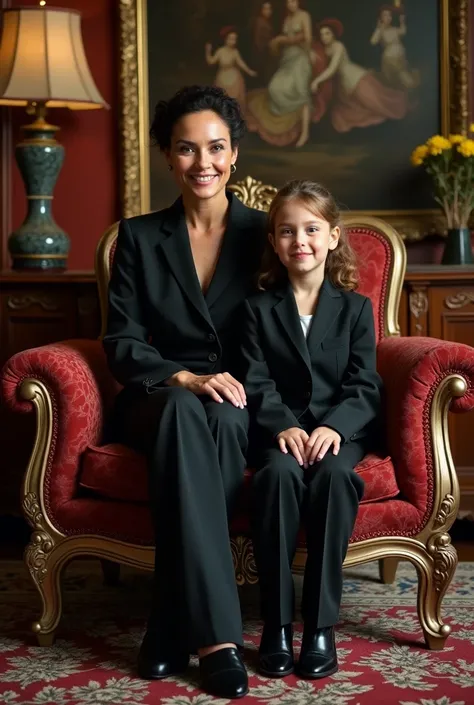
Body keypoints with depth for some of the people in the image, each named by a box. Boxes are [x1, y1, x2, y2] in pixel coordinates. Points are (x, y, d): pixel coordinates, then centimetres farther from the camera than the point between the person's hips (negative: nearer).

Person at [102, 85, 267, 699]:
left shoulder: (264, 233, 7)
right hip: (158, 398, 0)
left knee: (220, 420, -38)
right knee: (185, 409, -37)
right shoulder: (138, 237, 8)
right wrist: (186, 379, -18)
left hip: (240, 404, 0)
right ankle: (217, 635, -42)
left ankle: (173, 629, -33)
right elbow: (122, 343, 0)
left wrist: (233, 387, -13)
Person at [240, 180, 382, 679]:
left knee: (335, 475, -35)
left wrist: (333, 427, -18)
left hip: (340, 428, 0)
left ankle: (321, 624, -28)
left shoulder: (355, 307, 10)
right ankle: (276, 624, -27)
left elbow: (364, 386, 2)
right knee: (278, 474, -35)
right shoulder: (259, 308, 11)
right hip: (280, 430, 0)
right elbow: (257, 384, 0)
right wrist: (284, 427, -19)